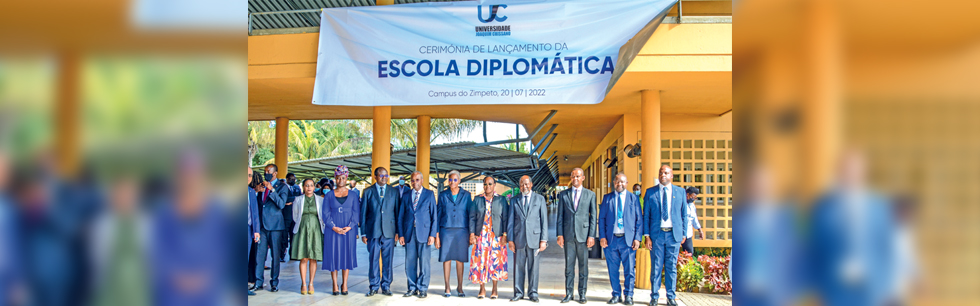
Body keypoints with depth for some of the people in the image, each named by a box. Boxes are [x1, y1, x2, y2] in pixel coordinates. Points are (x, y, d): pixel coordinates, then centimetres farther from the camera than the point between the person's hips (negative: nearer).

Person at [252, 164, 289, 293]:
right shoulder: (262, 185, 14)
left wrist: (272, 189, -18)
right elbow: (258, 203, 21)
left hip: (275, 225, -4)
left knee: (276, 255, 1)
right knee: (259, 254, 2)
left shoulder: (282, 186, 0)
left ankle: (274, 283, 10)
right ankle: (258, 282, 11)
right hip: (262, 225, 4)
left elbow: (281, 204, -14)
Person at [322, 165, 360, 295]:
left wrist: (349, 226, -13)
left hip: (349, 230, 0)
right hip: (332, 230, 0)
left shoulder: (353, 195, 6)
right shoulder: (329, 195, 6)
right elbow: (326, 214, 1)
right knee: (333, 255, 0)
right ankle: (335, 285, 8)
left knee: (347, 255, 2)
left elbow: (356, 212, 2)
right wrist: (334, 227, -12)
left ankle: (344, 285, 11)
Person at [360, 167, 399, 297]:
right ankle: (373, 287, 14)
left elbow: (397, 212, 9)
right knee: (373, 260, 3)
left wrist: (398, 231, 3)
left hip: (389, 232, 1)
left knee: (387, 260, 3)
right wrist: (363, 233, 2)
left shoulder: (394, 191, 8)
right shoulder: (368, 192, 6)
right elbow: (363, 213, 6)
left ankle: (386, 286, 14)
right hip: (373, 231, 0)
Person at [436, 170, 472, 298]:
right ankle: (447, 288, 8)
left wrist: (471, 234, 1)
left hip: (461, 231, 0)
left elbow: (470, 214, 7)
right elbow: (438, 215, 6)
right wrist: (436, 235, 1)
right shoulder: (443, 195, 6)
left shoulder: (466, 195, 5)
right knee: (446, 258, 1)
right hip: (446, 230, 0)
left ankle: (459, 287, 13)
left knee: (460, 259, 3)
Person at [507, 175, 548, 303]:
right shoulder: (514, 200, 11)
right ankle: (518, 293, 13)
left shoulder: (540, 199, 8)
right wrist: (510, 240, 1)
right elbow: (510, 221, 9)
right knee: (519, 267, 4)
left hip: (534, 238, -1)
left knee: (534, 267, 2)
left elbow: (544, 220, 4)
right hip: (519, 239, 1)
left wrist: (544, 240, -3)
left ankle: (533, 293, 12)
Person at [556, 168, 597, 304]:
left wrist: (592, 235, -5)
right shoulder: (563, 195, 9)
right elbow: (560, 216, 8)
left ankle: (582, 294, 10)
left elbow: (593, 216, 3)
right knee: (569, 266, 5)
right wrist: (560, 234, -1)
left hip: (584, 235, -1)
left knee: (583, 266, 3)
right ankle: (569, 294, 11)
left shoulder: (590, 194, 6)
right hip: (568, 235, 1)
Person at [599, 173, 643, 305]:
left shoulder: (634, 198, 7)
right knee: (613, 270, 6)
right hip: (611, 239, 1)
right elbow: (601, 218, 8)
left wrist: (637, 238, -5)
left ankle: (628, 295, 12)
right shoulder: (607, 198, 10)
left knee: (629, 270, 0)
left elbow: (639, 220, 4)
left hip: (628, 239, -1)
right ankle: (616, 294, 18)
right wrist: (602, 237, -2)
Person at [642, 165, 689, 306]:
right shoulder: (650, 192, 4)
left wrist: (684, 233, 5)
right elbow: (646, 215, 4)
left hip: (674, 235, 1)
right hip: (656, 235, -1)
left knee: (671, 267, 5)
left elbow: (684, 214, 10)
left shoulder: (680, 191, 7)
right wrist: (647, 236, -2)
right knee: (656, 267, 3)